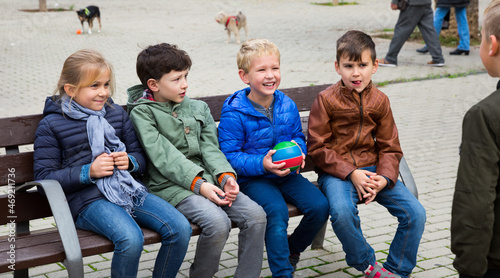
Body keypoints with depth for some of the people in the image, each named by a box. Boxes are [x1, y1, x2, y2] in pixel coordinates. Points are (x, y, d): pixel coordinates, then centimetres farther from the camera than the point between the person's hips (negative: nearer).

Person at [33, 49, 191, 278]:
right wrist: (89, 172, -14)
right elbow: (44, 178, -2)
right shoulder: (51, 124, 2)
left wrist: (130, 162, -4)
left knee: (180, 228, -16)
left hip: (130, 189, 5)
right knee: (131, 239, -33)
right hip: (87, 199, -5)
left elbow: (141, 158, 21)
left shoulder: (117, 113, 16)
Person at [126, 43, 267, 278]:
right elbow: (164, 157, -12)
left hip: (207, 178, 6)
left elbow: (210, 148, 9)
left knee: (256, 214, -15)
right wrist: (198, 184, -21)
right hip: (171, 186, -6)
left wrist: (225, 176, -11)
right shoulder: (142, 113, -2)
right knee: (218, 222, -29)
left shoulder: (198, 108, 16)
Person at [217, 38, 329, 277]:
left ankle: (293, 248, 17)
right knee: (277, 210, -31)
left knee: (319, 206, -12)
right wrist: (262, 164, -27)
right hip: (252, 179, -5)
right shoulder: (234, 113, -13)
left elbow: (299, 136, 17)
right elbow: (229, 156, -14)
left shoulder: (287, 106, 4)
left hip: (286, 174, 6)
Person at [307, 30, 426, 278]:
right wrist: (351, 173, -18)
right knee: (342, 211, -35)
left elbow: (390, 148, 7)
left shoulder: (379, 101, 6)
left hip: (372, 169, 4)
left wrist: (384, 178, -13)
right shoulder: (326, 100, -5)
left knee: (416, 212, -13)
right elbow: (317, 148, -7)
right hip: (336, 172, -4)